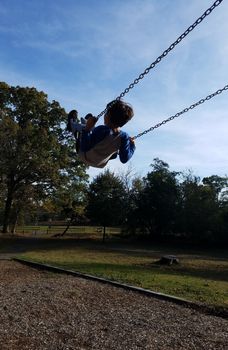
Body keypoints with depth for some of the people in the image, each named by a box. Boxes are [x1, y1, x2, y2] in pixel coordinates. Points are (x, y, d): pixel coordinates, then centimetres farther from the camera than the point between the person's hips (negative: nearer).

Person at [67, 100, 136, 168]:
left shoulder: (101, 130, -38)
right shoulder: (124, 136, -25)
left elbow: (84, 148, -31)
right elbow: (124, 159, -16)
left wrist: (87, 129, -32)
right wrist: (132, 145, -3)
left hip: (86, 159, -4)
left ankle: (73, 125, 45)